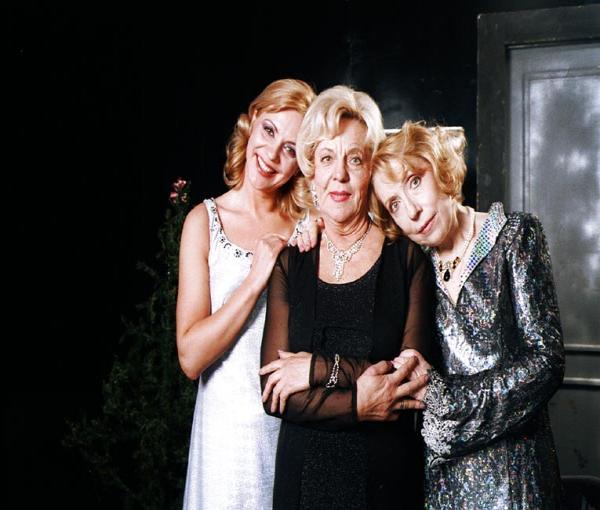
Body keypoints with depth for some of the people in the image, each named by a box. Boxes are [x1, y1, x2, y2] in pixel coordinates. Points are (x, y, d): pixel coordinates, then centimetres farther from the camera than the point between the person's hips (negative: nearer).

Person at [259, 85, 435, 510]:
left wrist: (319, 368, -17)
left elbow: (413, 376, -12)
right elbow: (273, 393, -6)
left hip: (387, 474, -1)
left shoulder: (407, 257, -4)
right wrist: (360, 405, -18)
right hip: (303, 472, 2)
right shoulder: (290, 262, 1)